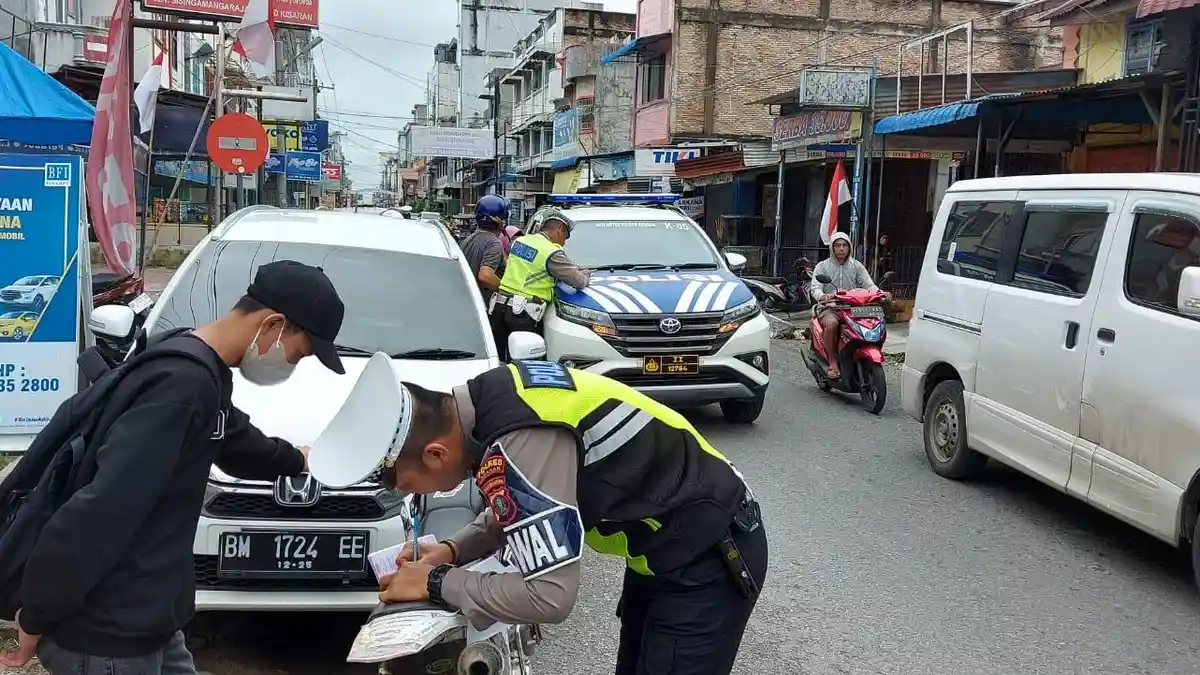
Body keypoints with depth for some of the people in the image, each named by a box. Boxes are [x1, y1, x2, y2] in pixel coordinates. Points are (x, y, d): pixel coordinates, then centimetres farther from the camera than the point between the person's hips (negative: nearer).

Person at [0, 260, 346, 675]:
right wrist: (37, 618, -18)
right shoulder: (182, 385, -26)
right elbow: (96, 514, -28)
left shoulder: (201, 372, 7)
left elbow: (234, 440, 29)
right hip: (107, 638, -9)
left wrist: (296, 459, 45)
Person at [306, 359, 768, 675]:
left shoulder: (522, 444, -33)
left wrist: (437, 584, -19)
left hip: (708, 559, -9)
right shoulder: (489, 398, -5)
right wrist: (453, 550, -1)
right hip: (669, 544, 9)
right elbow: (524, 508, 13)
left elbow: (549, 596, -31)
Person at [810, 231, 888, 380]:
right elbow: (815, 288, -6)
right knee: (831, 324, -37)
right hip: (829, 308, -2)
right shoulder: (823, 266, 8)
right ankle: (833, 362, -24)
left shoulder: (857, 266, 16)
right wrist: (822, 296, -31)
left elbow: (869, 284, 4)